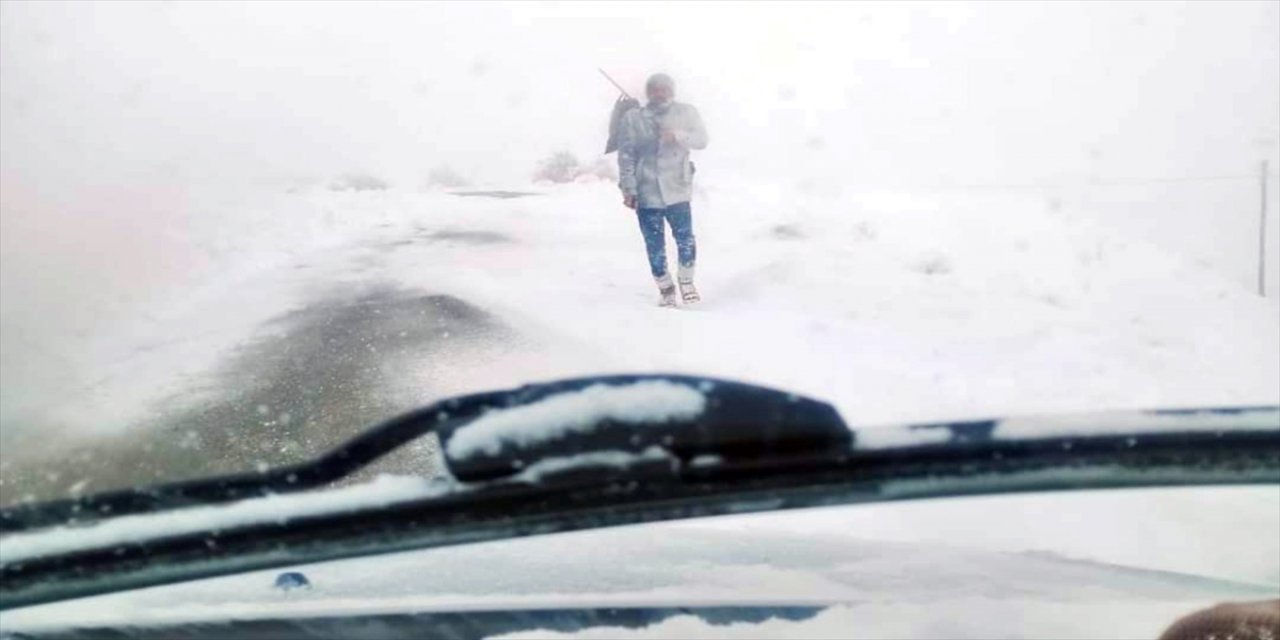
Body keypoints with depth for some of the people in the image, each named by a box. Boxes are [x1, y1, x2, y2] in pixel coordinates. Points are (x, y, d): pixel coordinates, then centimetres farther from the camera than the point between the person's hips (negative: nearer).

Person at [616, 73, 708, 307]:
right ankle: (665, 288, 23)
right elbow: (625, 156, 1)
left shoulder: (686, 113, 4)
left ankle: (686, 281, 16)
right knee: (655, 247, 5)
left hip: (677, 191, 0)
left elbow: (701, 139, -5)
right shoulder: (632, 119, 1)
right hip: (646, 194, 0)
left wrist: (678, 135, -23)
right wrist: (628, 189, -5)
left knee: (686, 239, -9)